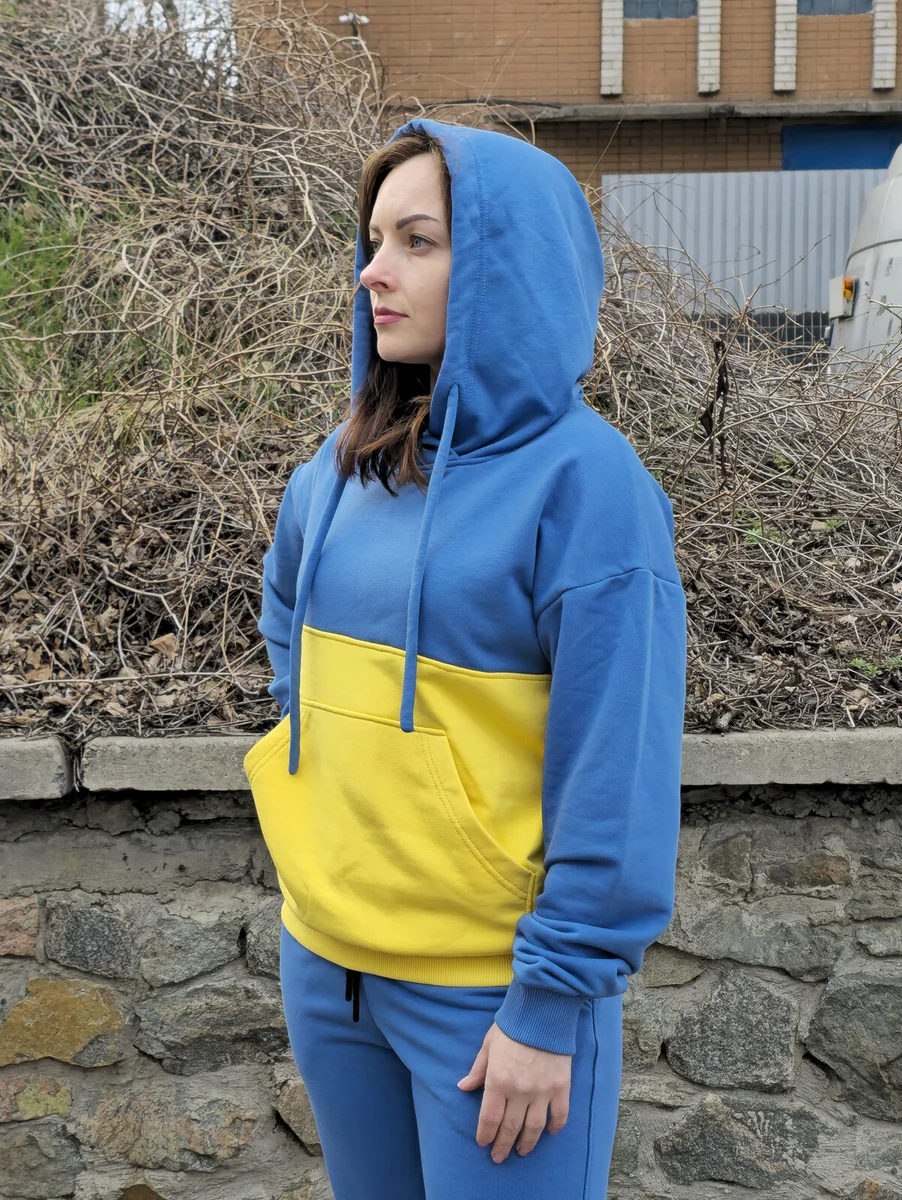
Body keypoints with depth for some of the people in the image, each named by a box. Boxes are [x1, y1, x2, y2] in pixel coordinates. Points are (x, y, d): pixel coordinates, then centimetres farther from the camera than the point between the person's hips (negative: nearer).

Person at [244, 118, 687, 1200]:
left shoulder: (585, 480, -17)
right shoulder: (346, 461, 3)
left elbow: (616, 778, -18)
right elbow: (286, 602, 25)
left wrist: (553, 1004, -17)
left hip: (494, 981, -6)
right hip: (325, 954, 6)